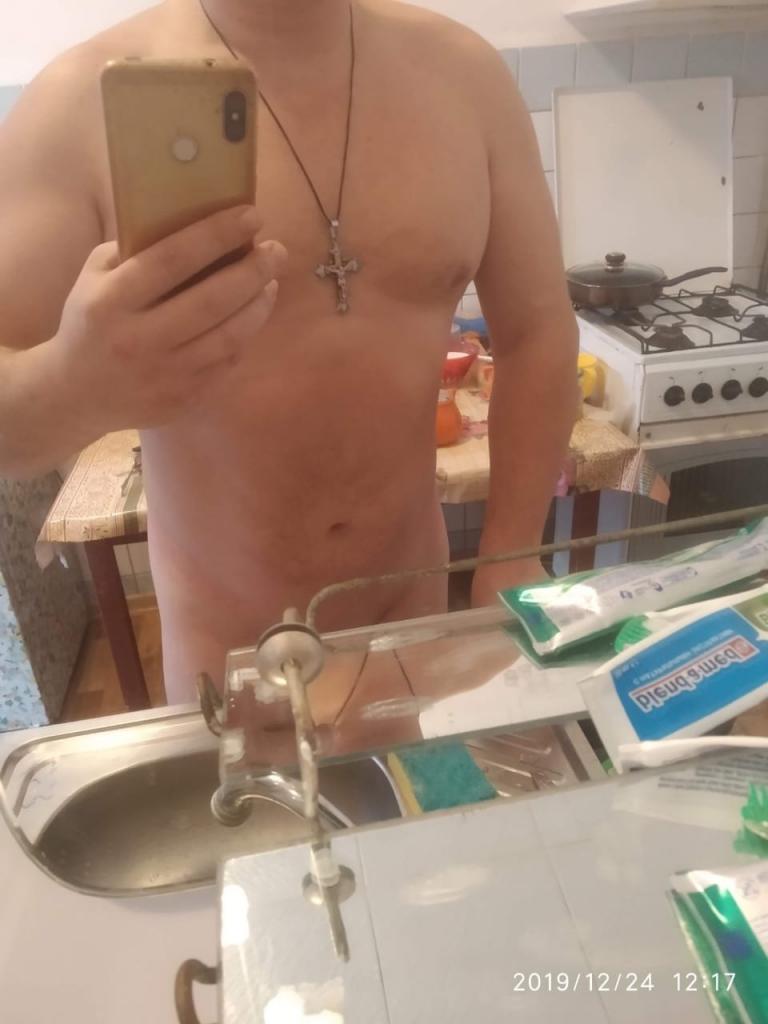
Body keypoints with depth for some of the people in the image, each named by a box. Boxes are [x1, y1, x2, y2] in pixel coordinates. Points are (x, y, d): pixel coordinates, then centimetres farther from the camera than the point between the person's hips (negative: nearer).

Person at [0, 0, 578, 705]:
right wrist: (74, 385, -39)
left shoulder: (464, 75, -5)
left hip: (416, 600, 3)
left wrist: (511, 554, -6)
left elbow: (535, 330, 0)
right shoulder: (80, 103, -14)